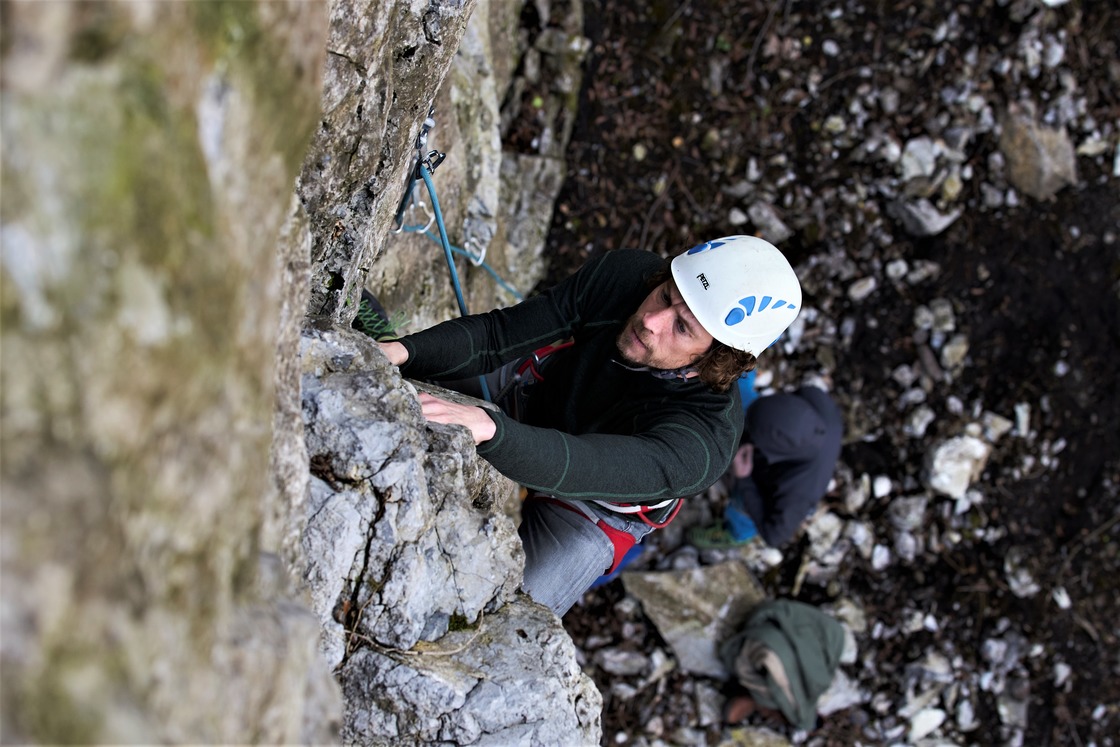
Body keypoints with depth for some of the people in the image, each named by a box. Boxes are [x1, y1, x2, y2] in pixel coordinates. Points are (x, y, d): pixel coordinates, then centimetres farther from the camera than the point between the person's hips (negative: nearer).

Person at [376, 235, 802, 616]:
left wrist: (488, 428, -73)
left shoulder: (704, 439, -42)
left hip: (590, 506, -3)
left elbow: (596, 469, -56)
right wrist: (403, 351, -43)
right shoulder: (623, 274, -31)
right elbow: (499, 333, -26)